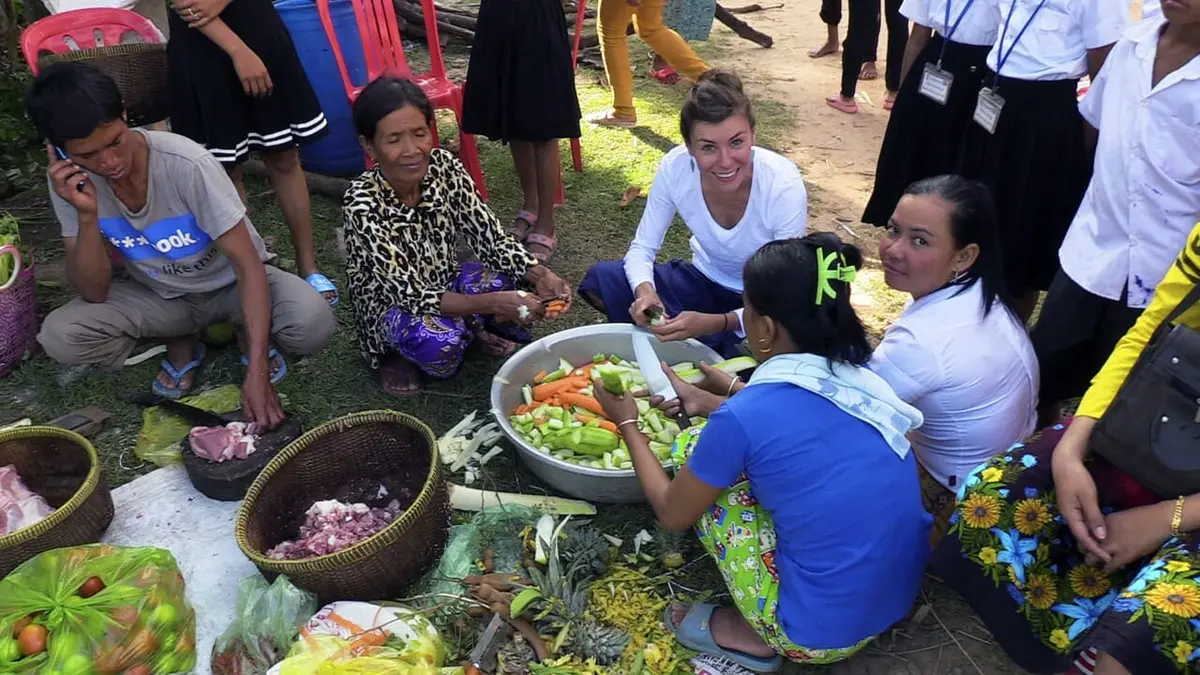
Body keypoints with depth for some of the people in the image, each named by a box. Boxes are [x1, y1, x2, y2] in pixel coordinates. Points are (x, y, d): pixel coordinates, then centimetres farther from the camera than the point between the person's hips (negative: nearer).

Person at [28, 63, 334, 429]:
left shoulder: (188, 164, -30)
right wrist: (86, 215, -33)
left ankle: (252, 335, 3)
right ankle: (181, 342, 5)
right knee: (59, 336, -22)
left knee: (313, 322, -33)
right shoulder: (70, 181, -16)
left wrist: (256, 372, -38)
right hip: (160, 296, 4)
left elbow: (247, 264, -29)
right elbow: (94, 292, -15)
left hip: (230, 284, -3)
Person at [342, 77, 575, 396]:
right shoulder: (362, 201, -29)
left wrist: (540, 276, -32)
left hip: (444, 283, 5)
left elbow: (490, 236, -14)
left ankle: (473, 327, 8)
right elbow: (408, 294, -32)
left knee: (517, 284, -21)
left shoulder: (444, 166, -17)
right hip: (390, 306, -4)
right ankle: (398, 352, -2)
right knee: (439, 342, -36)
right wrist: (493, 303, -44)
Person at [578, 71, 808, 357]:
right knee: (601, 280, -17)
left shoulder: (784, 186, -30)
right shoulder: (675, 167, -23)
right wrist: (645, 291, -35)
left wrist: (715, 323, -41)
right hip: (705, 281, 3)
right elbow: (642, 248, -11)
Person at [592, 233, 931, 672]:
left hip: (821, 633, -6)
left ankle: (753, 635, 8)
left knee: (695, 445, 1)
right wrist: (706, 401, 23)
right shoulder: (862, 375, -4)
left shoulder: (741, 419, -22)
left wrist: (627, 424, 10)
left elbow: (672, 513, -3)